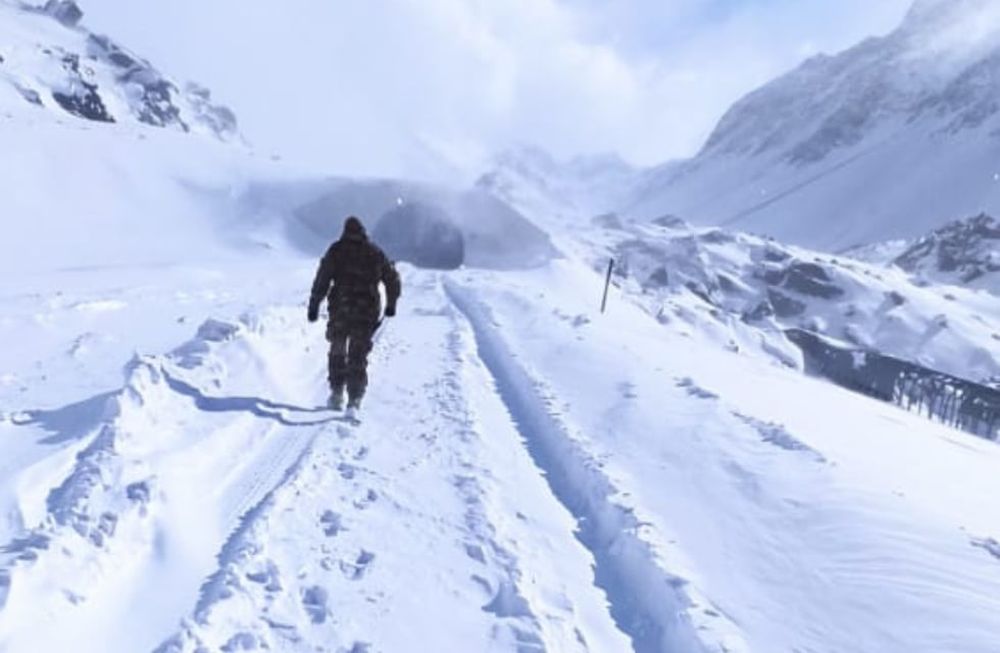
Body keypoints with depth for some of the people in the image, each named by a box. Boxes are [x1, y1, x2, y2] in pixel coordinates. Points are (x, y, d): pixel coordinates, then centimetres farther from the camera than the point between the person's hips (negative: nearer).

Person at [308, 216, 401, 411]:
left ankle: (337, 394, 13)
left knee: (337, 352, 18)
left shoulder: (336, 250, 2)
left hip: (340, 309, -1)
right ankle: (355, 399, -5)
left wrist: (314, 305, -1)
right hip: (367, 312, 1)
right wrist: (391, 305, 25)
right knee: (358, 357, 5)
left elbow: (322, 279, -4)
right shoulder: (375, 252, 8)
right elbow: (392, 278, 13)